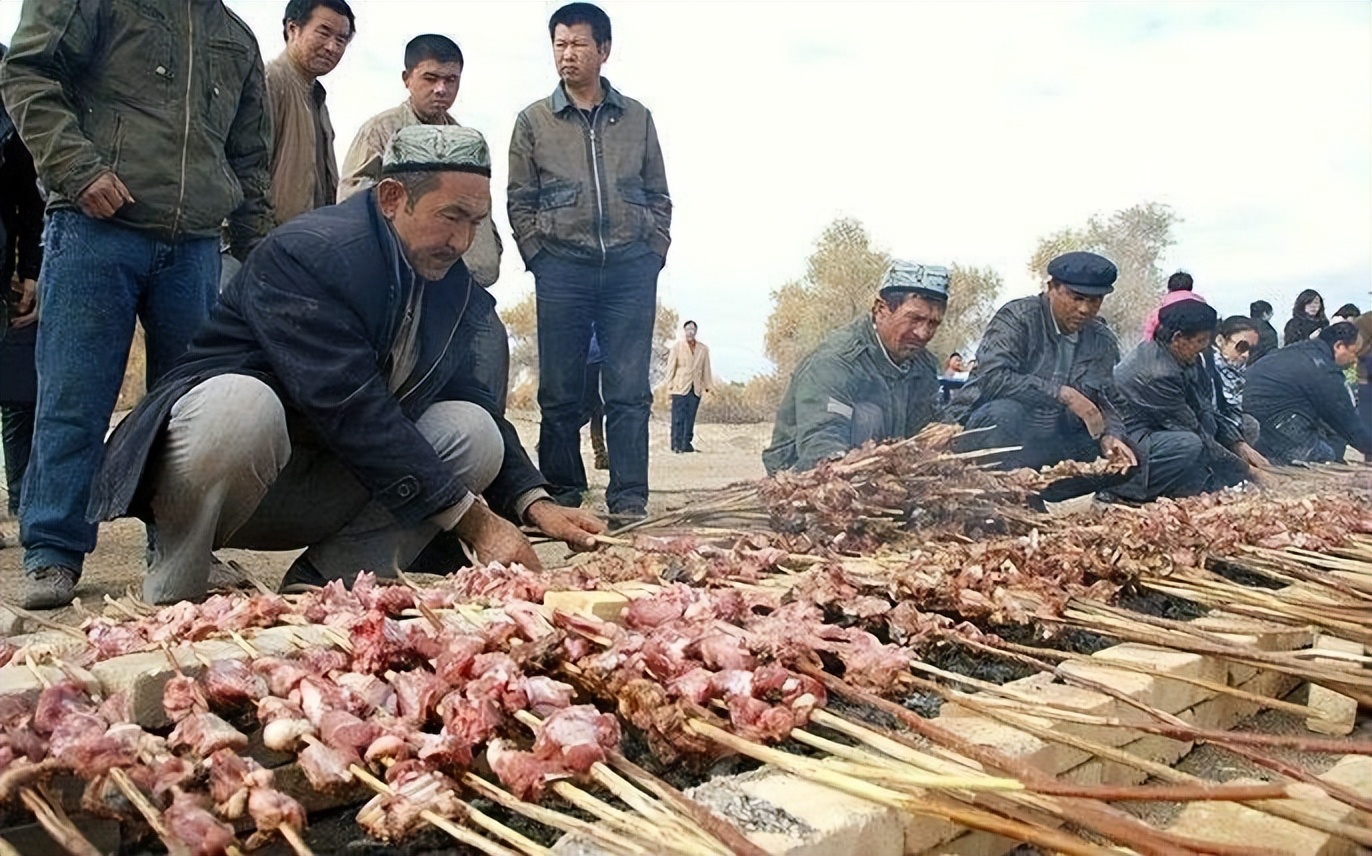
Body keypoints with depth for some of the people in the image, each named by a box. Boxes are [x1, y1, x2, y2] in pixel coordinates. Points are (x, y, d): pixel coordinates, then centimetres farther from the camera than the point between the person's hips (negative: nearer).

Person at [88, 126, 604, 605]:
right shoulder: (304, 253, -21)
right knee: (241, 404, -39)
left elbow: (470, 400, 8)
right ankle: (173, 592, -13)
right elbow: (352, 408, -29)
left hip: (323, 497, 6)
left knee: (474, 432, -14)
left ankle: (318, 587, -9)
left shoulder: (451, 283, 2)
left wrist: (534, 504, -8)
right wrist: (475, 522, -29)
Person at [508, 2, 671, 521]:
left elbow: (658, 196, 15)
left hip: (631, 269, 1)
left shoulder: (636, 118, 13)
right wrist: (539, 256, -2)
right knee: (559, 393, 2)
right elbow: (519, 202, 9)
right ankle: (562, 498, 12)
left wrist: (654, 252, 3)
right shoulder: (533, 121, 10)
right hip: (562, 269, 0)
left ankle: (629, 501, 2)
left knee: (629, 391, -2)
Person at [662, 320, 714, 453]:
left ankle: (686, 444, 7)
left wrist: (709, 386, 8)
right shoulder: (677, 346, 4)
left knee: (690, 417, 3)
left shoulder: (703, 349, 10)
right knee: (678, 417, -6)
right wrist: (669, 385, -6)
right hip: (680, 387, -3)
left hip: (696, 389, 3)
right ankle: (676, 444, -4)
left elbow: (706, 369, 12)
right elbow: (671, 367, 1)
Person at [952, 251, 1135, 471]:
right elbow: (991, 378, -25)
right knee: (1005, 412, -36)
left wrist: (1110, 436, -21)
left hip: (1047, 444, 6)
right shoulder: (1018, 317, -11)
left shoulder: (1103, 342, 7)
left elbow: (1101, 400, 2)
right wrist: (1062, 394, -28)